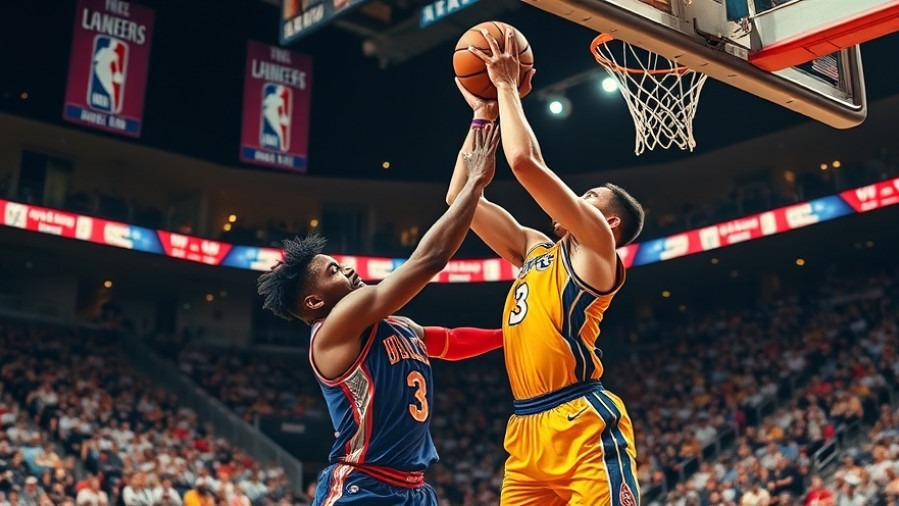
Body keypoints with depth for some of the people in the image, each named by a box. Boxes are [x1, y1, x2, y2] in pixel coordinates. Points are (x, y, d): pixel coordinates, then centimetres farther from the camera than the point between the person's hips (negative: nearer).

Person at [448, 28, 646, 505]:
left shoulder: (597, 245, 0)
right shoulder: (534, 249, 22)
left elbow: (524, 162, -12)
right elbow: (459, 197, 22)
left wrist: (507, 86, 0)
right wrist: (484, 113, 20)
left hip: (584, 427, -8)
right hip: (527, 431, 8)